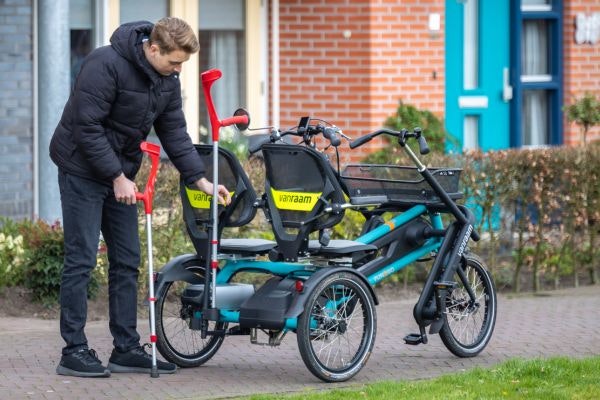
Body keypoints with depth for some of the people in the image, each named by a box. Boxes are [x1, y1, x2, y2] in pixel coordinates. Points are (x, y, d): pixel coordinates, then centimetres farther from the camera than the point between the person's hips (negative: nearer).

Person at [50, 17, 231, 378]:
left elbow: (175, 133, 5)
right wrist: (117, 178, -22)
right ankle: (74, 351, -5)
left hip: (121, 175, 8)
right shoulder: (106, 65, -24)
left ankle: (126, 349, 10)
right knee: (82, 260, -8)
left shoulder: (167, 80, 1)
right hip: (84, 169, -8)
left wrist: (201, 179, -4)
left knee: (127, 261, 6)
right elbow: (87, 128, -24)